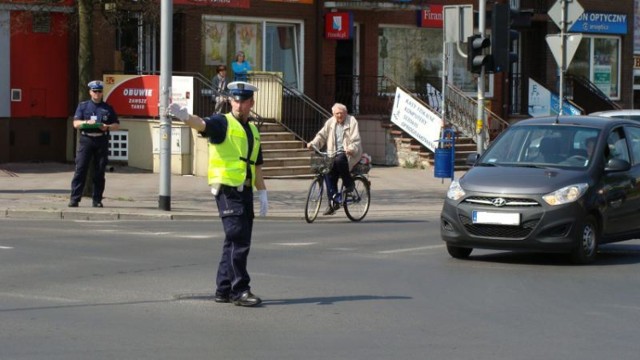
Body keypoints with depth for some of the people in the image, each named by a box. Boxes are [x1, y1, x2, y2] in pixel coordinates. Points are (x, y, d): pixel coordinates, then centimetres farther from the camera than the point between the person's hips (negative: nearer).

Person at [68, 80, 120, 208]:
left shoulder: (108, 108, 13)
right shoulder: (83, 106, 11)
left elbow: (117, 125, 12)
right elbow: (76, 123, 3)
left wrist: (107, 127, -8)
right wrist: (87, 122, -16)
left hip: (102, 141, 1)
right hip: (86, 140, -1)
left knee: (99, 172, 3)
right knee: (80, 170, -7)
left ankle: (97, 200, 8)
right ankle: (74, 199, -8)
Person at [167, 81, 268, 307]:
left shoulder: (253, 131, 18)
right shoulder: (223, 123, -4)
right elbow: (202, 124, -25)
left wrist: (262, 193, 17)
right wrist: (184, 116, -46)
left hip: (245, 192, 7)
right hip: (227, 189, -7)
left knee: (237, 241, 10)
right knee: (239, 240, -11)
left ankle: (224, 290, 16)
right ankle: (239, 290, -7)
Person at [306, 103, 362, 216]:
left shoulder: (352, 122, -4)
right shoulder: (330, 123, 11)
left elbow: (356, 140, -12)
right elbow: (322, 135, 12)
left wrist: (351, 149, -32)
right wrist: (313, 143, -7)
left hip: (348, 153, -5)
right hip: (334, 154, 5)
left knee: (339, 160, -36)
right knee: (329, 174, -14)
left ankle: (349, 184, -12)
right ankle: (332, 203, -6)